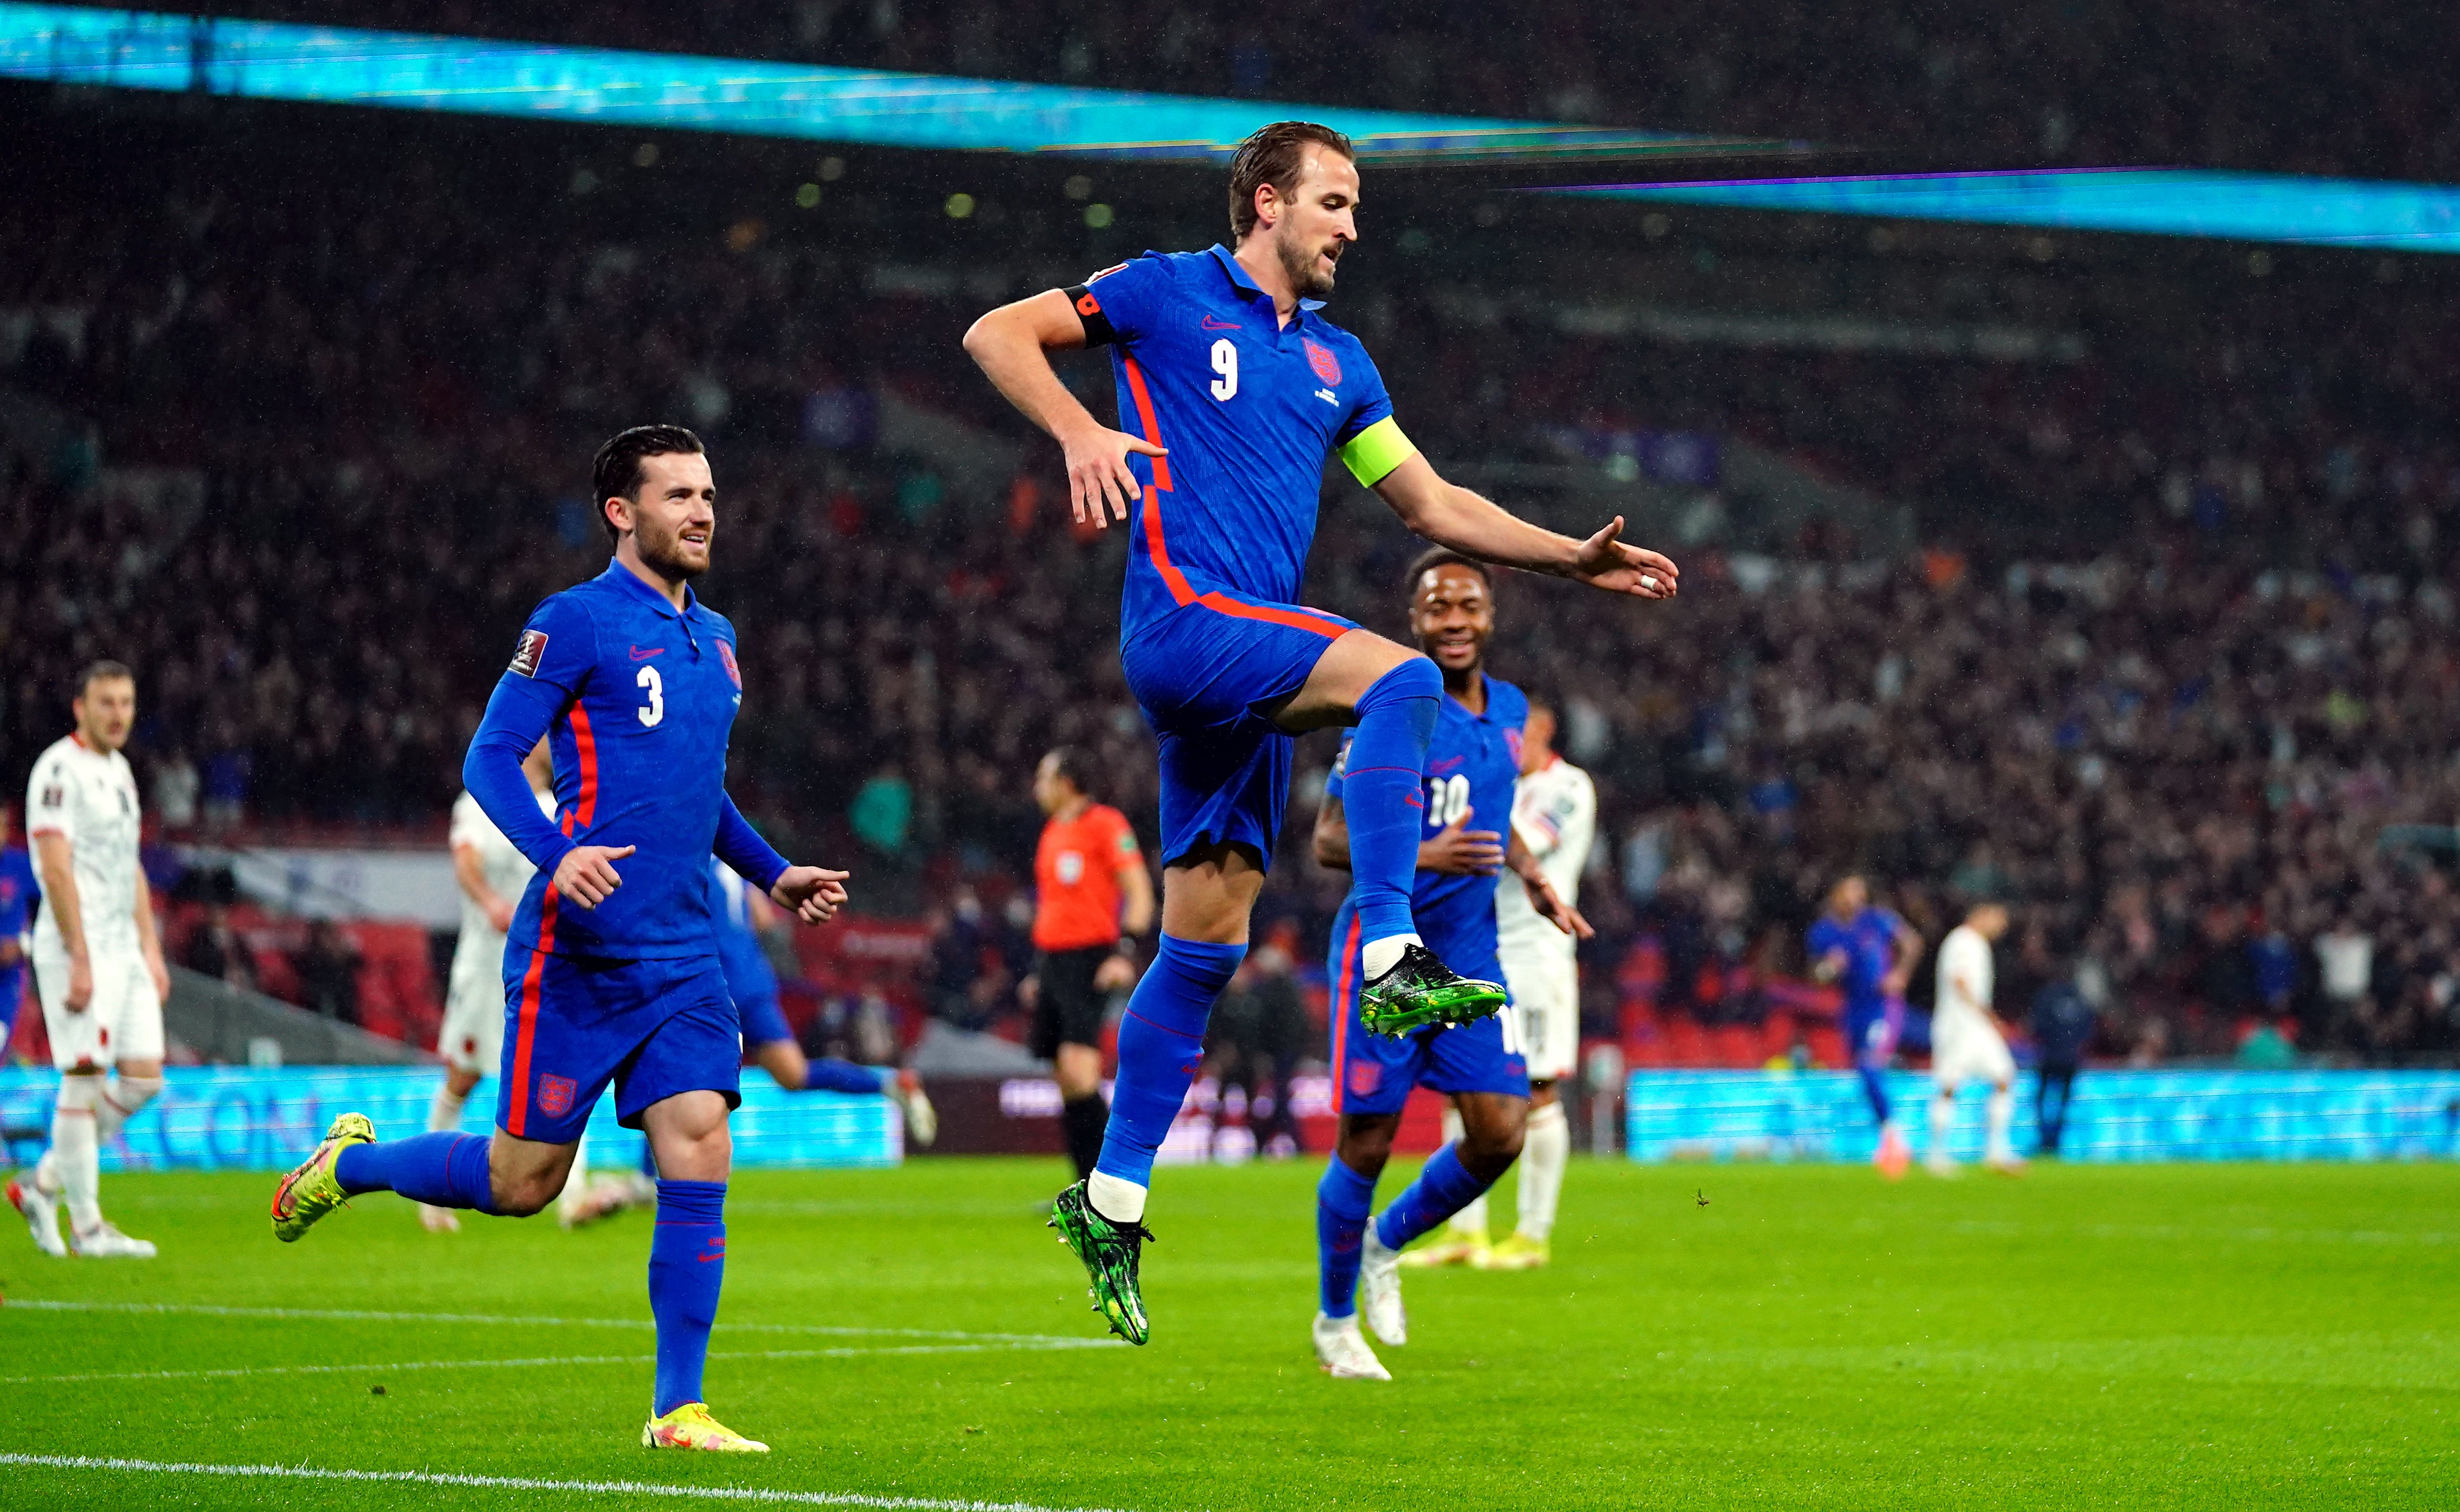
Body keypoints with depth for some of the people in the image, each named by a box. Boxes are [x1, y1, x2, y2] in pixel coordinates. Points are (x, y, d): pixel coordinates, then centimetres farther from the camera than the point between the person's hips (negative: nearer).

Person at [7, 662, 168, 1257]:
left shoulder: (119, 770, 18)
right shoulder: (60, 770, -11)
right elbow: (56, 871, -17)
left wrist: (151, 948, 18)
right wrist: (80, 961, -21)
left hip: (125, 951, 9)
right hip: (77, 947, -9)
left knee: (143, 1078, 6)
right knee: (84, 1079, -8)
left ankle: (44, 1185, 16)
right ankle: (86, 1225, -4)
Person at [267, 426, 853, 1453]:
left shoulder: (714, 639, 16)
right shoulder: (577, 621, -7)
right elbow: (490, 758, -10)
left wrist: (771, 874, 20)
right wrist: (557, 854, -26)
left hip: (683, 959, 6)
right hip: (577, 948, -6)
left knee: (698, 1155, -6)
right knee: (523, 1181, 0)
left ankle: (678, 1408, -2)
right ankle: (353, 1162, 28)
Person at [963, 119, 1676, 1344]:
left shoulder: (1334, 362, 21)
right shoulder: (1171, 295, 3)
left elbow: (1435, 508, 24)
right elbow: (998, 334, 1)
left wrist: (1573, 557, 13)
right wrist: (1080, 431, -17)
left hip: (1248, 662, 7)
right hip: (1184, 612, -7)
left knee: (1205, 938, 4)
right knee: (1401, 680, -28)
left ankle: (1111, 1199, 8)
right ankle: (1387, 959, -35)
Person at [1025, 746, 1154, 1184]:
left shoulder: (1105, 823, -6)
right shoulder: (1053, 831, 18)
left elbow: (1139, 890, -10)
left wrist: (1126, 953, -19)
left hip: (1090, 958, -8)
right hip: (1051, 959, 8)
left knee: (1078, 1067, -18)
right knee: (1066, 1080, 4)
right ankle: (1088, 1185, 7)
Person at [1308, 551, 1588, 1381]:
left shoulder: (1509, 710, 8)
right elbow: (1329, 838, -15)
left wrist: (1530, 876, 14)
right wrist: (1422, 854, -29)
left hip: (1469, 950, 6)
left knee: (1501, 1131, -5)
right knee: (1366, 1143, -1)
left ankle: (1387, 1244, 22)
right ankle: (1336, 1320, 19)